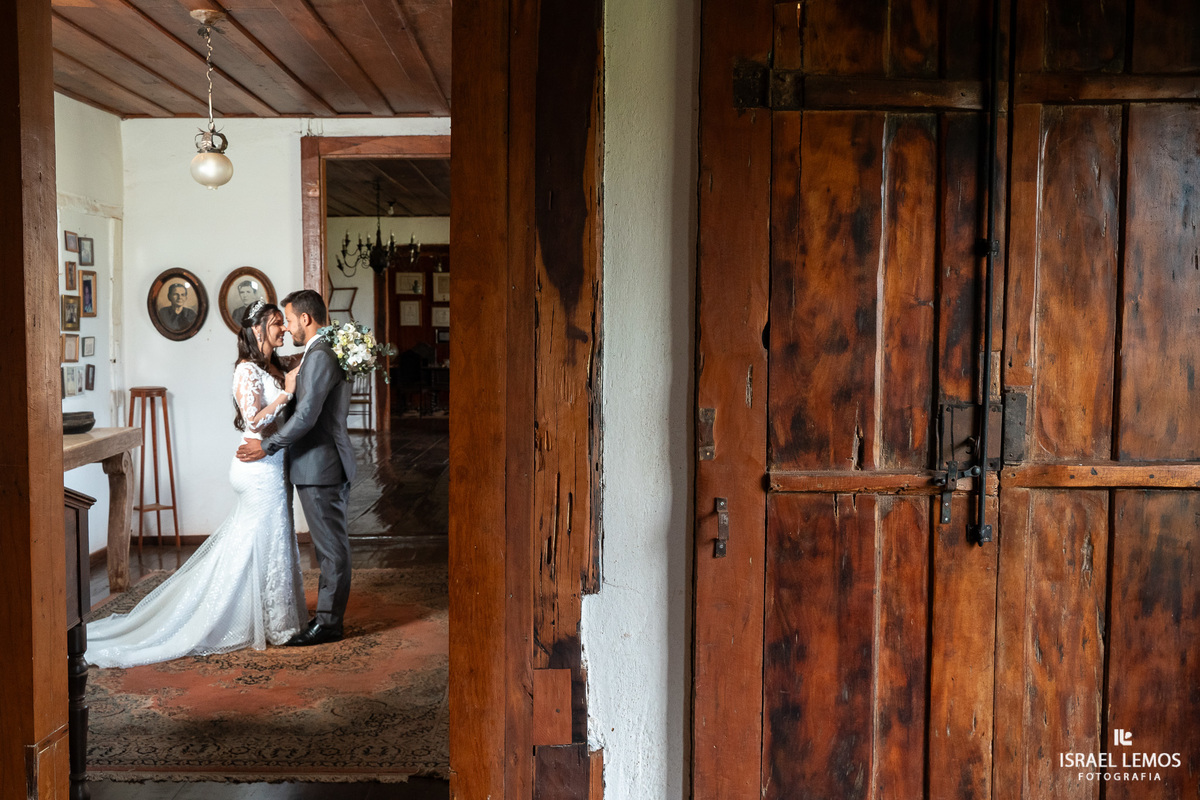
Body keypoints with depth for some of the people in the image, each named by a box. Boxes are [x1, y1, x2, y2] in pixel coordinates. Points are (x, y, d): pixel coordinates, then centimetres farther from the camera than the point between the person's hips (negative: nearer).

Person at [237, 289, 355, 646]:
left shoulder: (319, 356, -16)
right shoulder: (321, 354, 17)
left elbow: (307, 415, -22)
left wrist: (267, 446, -15)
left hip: (322, 467, -10)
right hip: (323, 465, 10)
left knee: (331, 546, -2)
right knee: (330, 545, 14)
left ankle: (328, 623, 5)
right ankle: (328, 614, 23)